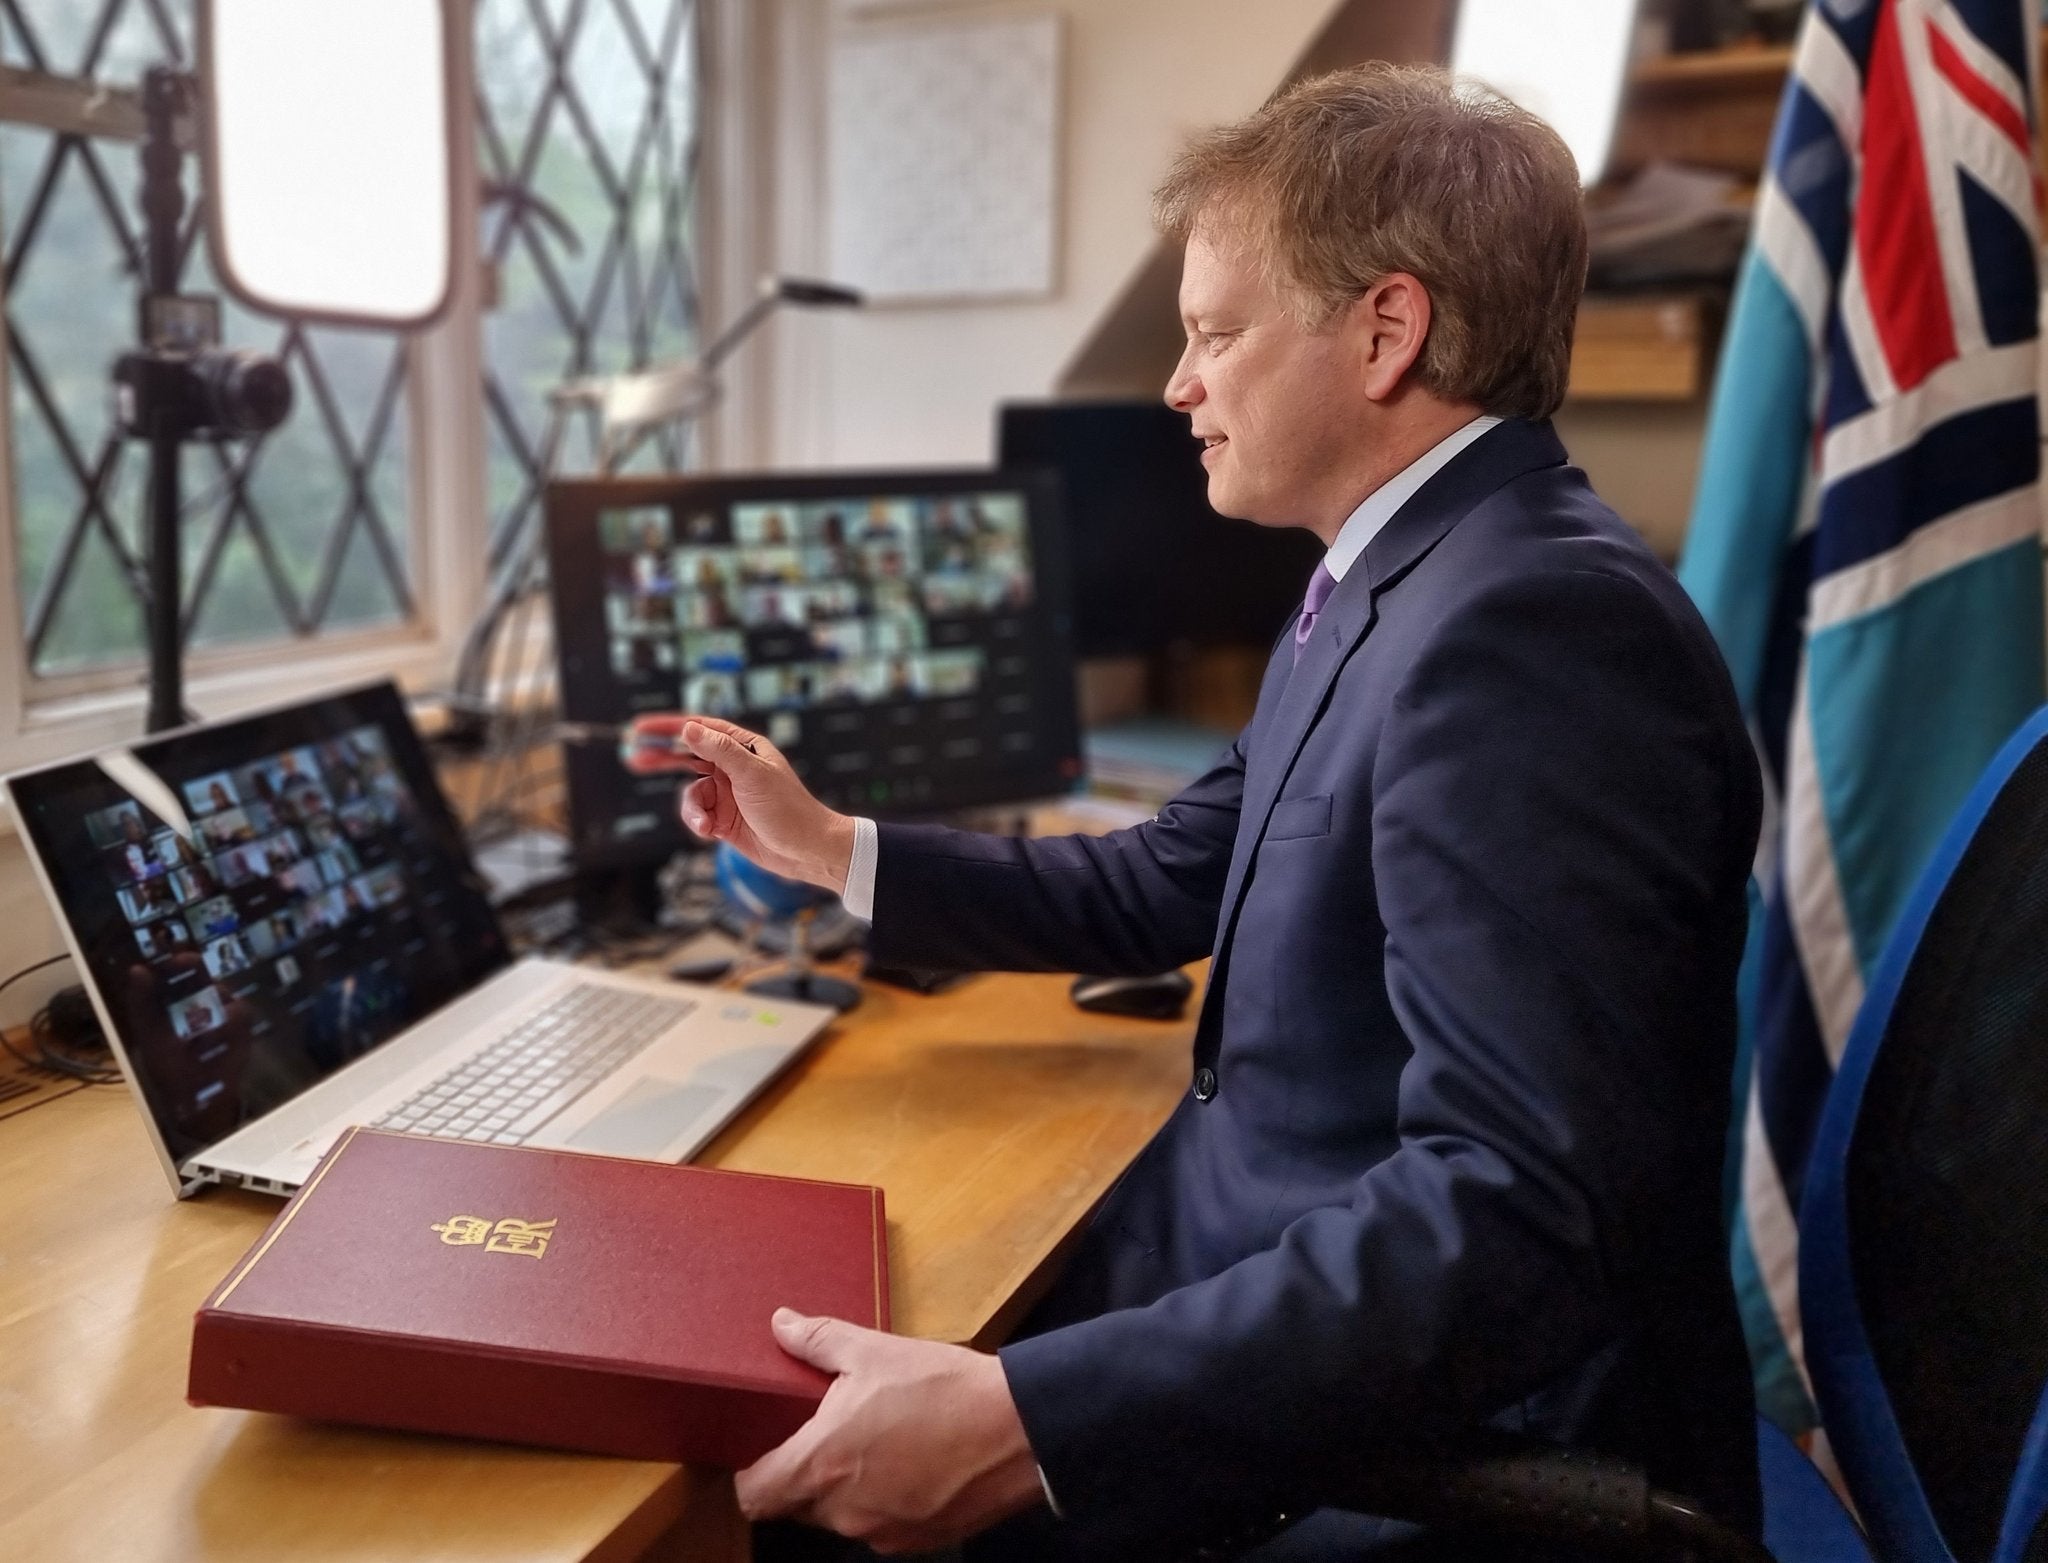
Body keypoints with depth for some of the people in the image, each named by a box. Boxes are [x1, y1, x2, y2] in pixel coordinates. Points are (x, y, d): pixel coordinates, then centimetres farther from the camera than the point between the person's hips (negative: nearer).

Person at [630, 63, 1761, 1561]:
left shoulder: (1531, 623, -24)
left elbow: (1521, 1212, -30)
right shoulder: (1395, 580, 8)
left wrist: (1021, 1423, -34)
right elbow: (1164, 889, 14)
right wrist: (832, 850, 14)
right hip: (1259, 1287, 8)